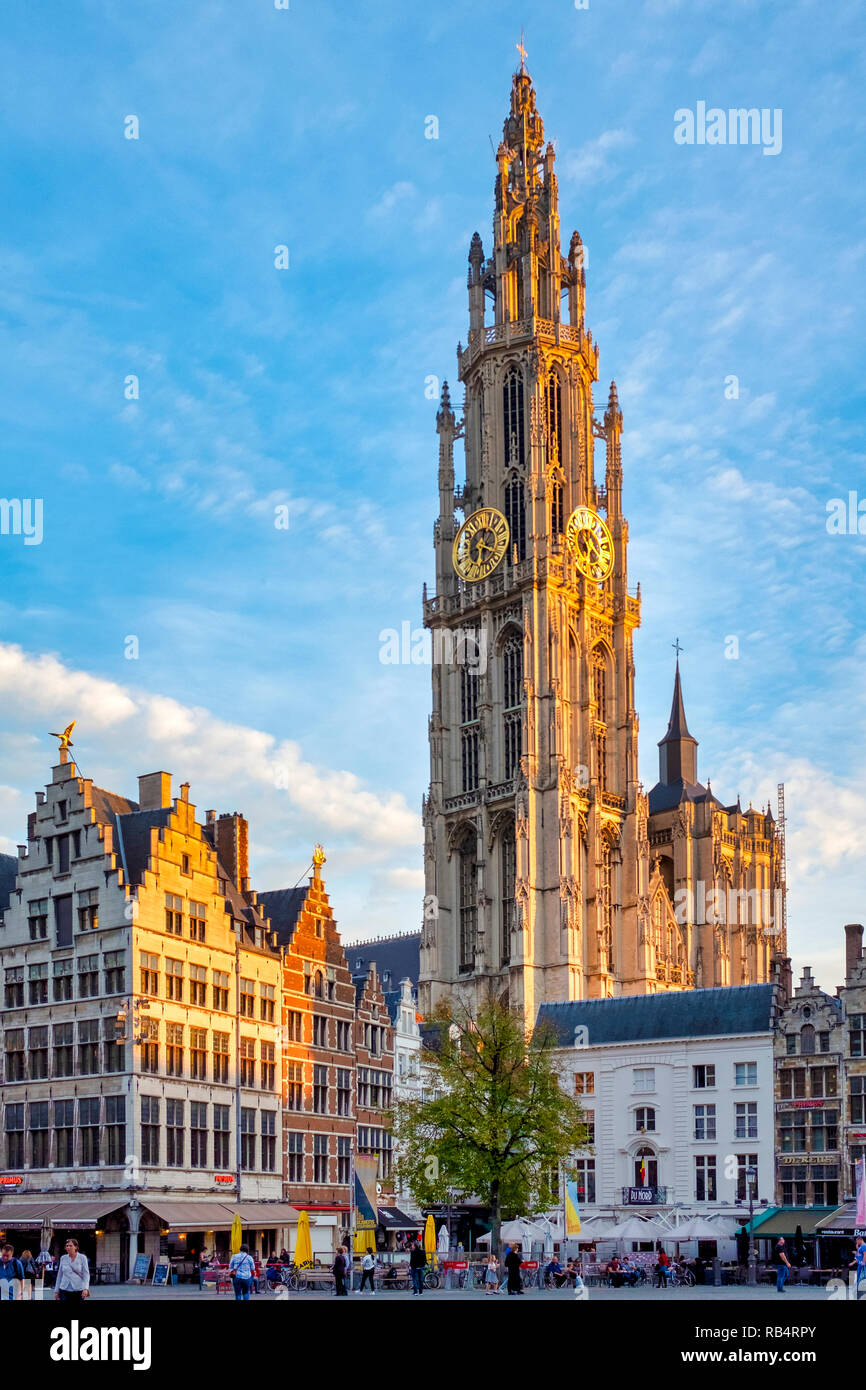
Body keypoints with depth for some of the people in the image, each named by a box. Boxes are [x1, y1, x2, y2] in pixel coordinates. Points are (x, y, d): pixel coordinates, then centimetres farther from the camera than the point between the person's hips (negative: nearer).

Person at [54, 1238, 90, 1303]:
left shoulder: (82, 1258, 0)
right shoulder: (63, 1258, 8)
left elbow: (86, 1274, -4)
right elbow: (59, 1275, 15)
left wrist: (85, 1288, -16)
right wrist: (56, 1290, 12)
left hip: (78, 1290, -2)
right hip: (65, 1290, 2)